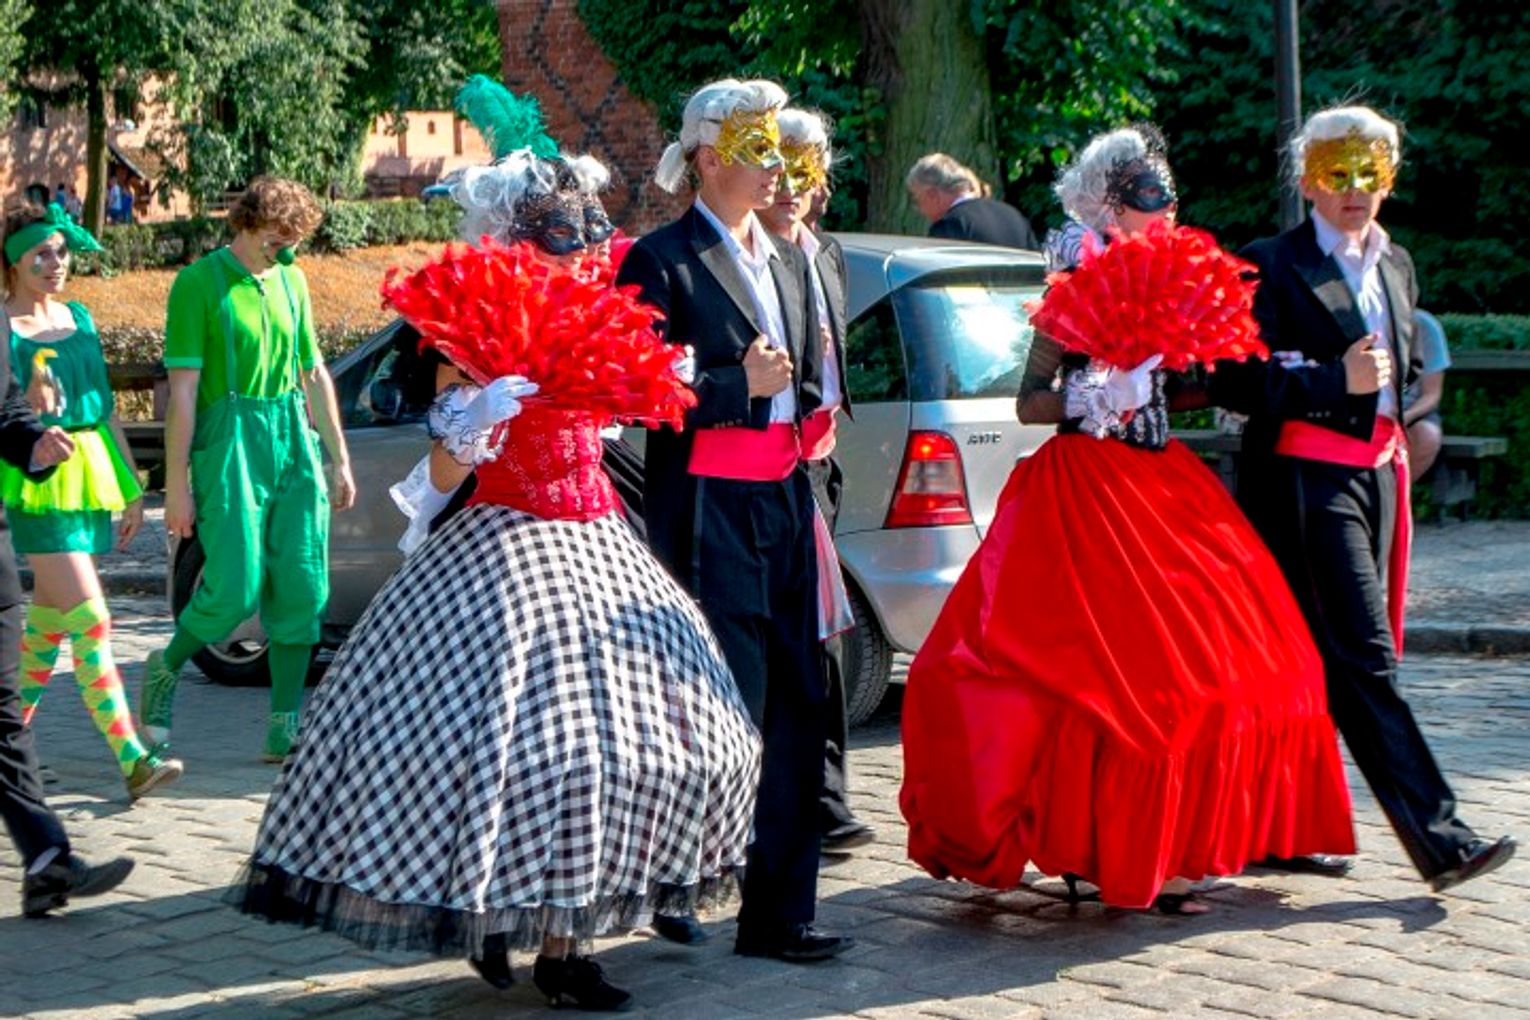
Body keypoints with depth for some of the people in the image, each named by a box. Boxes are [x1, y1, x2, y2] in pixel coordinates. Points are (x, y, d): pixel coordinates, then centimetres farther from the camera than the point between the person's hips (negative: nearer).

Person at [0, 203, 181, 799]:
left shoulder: (79, 318, 13)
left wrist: (131, 487, 18)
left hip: (92, 477, 7)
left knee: (50, 617, 12)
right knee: (91, 624, -13)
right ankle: (132, 760, -16)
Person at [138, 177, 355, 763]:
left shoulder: (290, 281, 13)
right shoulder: (200, 282, -5)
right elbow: (182, 390, -9)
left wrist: (338, 459, 18)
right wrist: (176, 484, -12)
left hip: (294, 440, 6)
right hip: (230, 444, -6)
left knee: (303, 588, 1)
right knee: (234, 591, -10)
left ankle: (285, 730, 8)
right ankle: (166, 668, 19)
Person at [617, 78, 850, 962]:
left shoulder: (787, 259, 18)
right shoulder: (663, 261, -6)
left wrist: (809, 406, 10)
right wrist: (740, 385, -18)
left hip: (785, 499, 7)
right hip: (710, 509, -7)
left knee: (798, 707, 5)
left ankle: (781, 911, 11)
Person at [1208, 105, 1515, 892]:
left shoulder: (1396, 265, 16)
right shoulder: (1271, 267, -8)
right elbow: (1233, 383, -14)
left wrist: (1396, 421, 15)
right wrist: (1336, 383, -20)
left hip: (1377, 474, 8)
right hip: (1306, 481, -8)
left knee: (1329, 663, 11)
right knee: (1364, 659, -10)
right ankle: (1438, 838, -12)